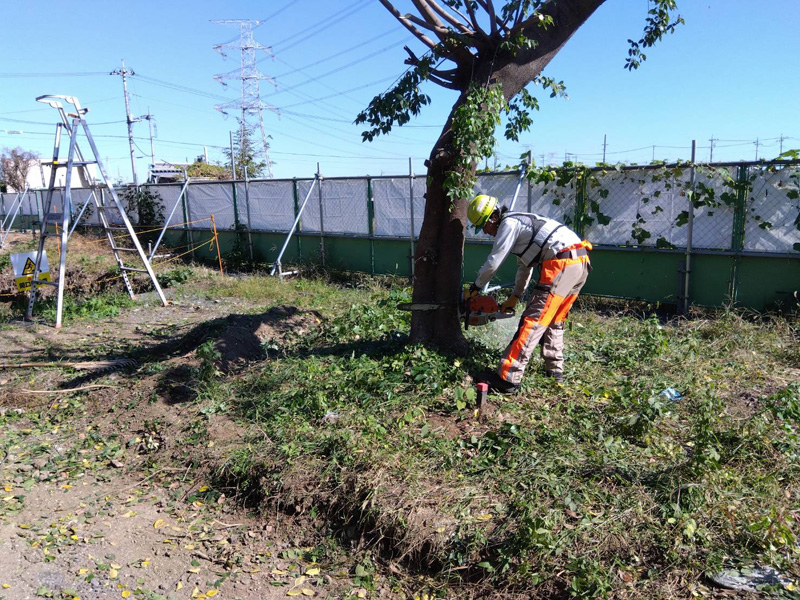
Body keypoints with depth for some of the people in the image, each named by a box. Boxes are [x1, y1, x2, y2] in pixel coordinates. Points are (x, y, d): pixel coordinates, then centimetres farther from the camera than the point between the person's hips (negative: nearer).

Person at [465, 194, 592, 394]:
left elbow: (493, 262, 0)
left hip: (562, 263, -10)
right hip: (580, 261, 10)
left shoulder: (509, 223, -1)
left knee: (533, 322, -11)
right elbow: (526, 267, 34)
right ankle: (555, 371, 25)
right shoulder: (522, 223, 29)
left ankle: (507, 379, -12)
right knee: (554, 321, 20)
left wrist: (474, 288, 14)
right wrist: (514, 298, 37)